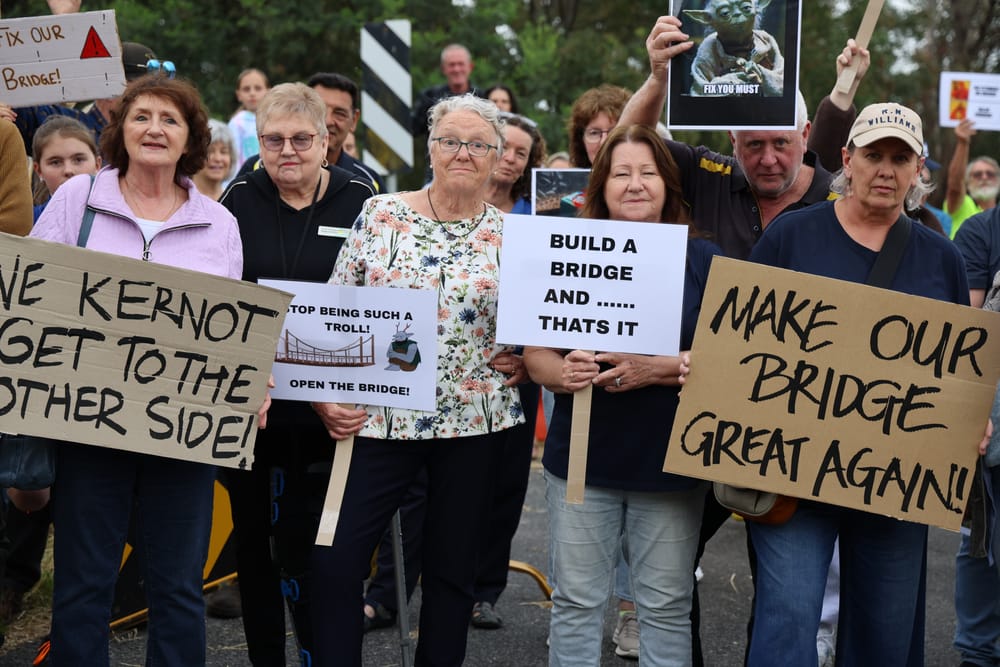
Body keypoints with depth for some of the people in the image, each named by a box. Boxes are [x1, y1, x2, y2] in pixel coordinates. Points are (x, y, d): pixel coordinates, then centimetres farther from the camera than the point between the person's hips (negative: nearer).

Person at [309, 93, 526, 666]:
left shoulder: (513, 236, 3)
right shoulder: (380, 214, 2)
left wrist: (523, 362, -6)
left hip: (475, 423, 1)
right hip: (378, 419, 0)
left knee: (453, 570, 10)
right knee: (335, 561, -4)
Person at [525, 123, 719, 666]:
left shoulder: (702, 260, 1)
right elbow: (535, 353, 5)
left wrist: (658, 369, -21)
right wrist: (562, 372, -18)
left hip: (670, 461, -1)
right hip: (582, 457, 1)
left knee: (666, 606, 7)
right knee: (576, 602, 7)